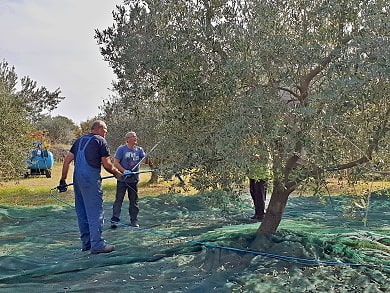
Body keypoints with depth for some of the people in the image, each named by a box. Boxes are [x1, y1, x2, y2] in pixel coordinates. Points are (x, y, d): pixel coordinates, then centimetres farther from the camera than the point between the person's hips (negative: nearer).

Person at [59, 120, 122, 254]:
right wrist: (116, 173, 11)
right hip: (91, 178, -8)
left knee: (82, 212, 13)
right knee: (95, 212, -4)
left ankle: (86, 243, 21)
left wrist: (63, 179, 16)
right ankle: (97, 245, -4)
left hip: (77, 178, 8)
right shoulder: (100, 141, -2)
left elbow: (67, 160, 14)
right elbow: (107, 164, -6)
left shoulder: (80, 140, 18)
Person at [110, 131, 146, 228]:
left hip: (134, 179, 4)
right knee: (118, 199, -3)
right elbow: (115, 163, -9)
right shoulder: (121, 149, -6)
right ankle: (114, 219, 0)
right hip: (122, 179, -4)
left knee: (134, 201, 11)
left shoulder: (139, 149, 6)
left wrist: (147, 157, -25)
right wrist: (124, 171, -20)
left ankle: (134, 220, 20)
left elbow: (144, 161, -3)